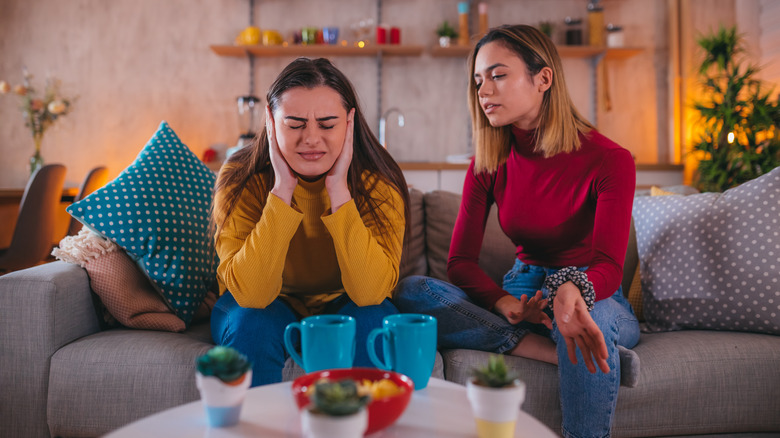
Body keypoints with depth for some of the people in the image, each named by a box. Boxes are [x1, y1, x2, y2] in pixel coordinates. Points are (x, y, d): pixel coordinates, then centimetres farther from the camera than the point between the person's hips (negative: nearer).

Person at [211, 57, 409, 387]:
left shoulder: (377, 183, -19)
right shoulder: (241, 180, -20)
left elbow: (371, 292, -29)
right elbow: (251, 294, -29)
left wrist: (338, 189, -32)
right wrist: (283, 189, -32)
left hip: (342, 307, 1)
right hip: (262, 308, 0)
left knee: (373, 320, -29)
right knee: (255, 324, -31)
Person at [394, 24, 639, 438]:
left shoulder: (609, 159, -12)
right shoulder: (488, 163, 0)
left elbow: (608, 265, -21)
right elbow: (460, 261, -4)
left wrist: (572, 291, -46)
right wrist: (503, 303, -26)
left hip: (594, 297, -3)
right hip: (522, 291, 4)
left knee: (590, 320, -42)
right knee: (411, 291, -22)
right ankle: (547, 350, -28)